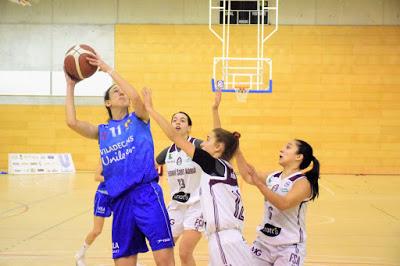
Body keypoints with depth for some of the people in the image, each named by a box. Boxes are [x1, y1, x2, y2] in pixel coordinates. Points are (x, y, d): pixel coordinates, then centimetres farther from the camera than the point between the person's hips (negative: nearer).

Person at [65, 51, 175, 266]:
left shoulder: (138, 119, 9)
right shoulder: (102, 131, 17)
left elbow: (135, 96, -12)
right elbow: (71, 122, 2)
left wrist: (108, 69, -6)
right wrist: (70, 86, 8)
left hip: (146, 193, -4)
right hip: (120, 199, 4)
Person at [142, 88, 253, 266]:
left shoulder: (212, 164, -5)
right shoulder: (224, 166, 15)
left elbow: (174, 136, -4)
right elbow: (220, 136, 34)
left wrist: (150, 109, 1)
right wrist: (215, 110, 41)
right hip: (228, 239, 9)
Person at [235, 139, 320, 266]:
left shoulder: (303, 183, -13)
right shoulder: (273, 177, 7)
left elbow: (284, 203, -28)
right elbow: (247, 176, 14)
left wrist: (259, 183, -34)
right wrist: (237, 151, 8)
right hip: (263, 242, 6)